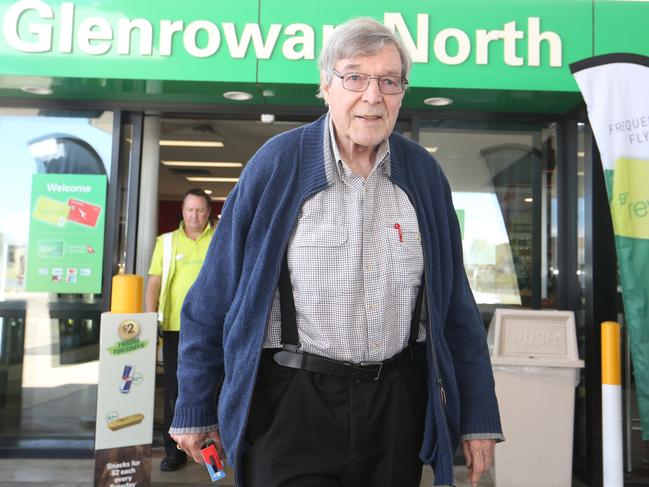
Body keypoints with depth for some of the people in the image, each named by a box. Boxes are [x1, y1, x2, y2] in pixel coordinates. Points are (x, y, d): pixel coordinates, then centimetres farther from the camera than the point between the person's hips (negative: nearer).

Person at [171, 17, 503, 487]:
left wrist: (479, 418, 4)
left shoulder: (424, 174, 0)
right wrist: (196, 410, 1)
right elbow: (215, 297, -4)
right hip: (291, 404, -3)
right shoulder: (276, 164, -9)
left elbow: (457, 308, 4)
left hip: (397, 402, 4)